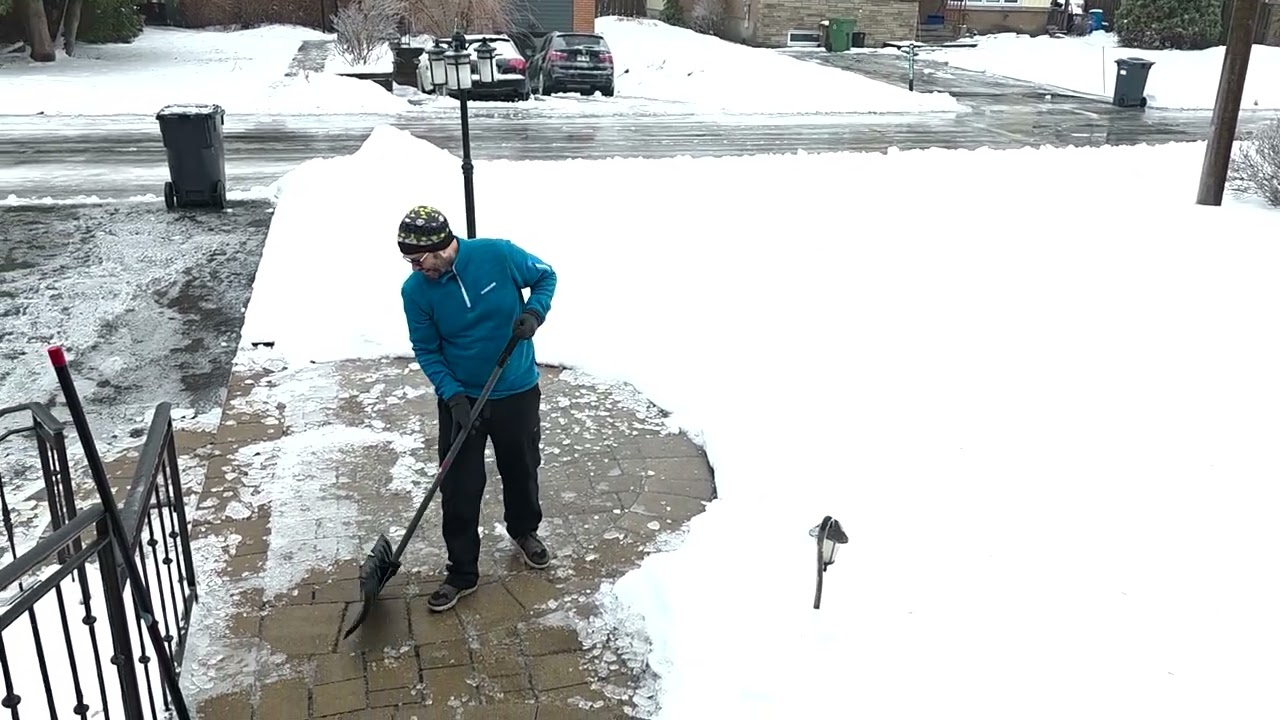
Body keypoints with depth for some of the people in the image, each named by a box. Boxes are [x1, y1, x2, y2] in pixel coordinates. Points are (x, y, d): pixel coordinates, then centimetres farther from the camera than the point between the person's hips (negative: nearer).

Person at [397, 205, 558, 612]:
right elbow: (426, 349, -5)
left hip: (518, 391, 0)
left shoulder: (499, 255, -19)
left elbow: (545, 276, -2)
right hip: (460, 399, 0)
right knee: (459, 488, 2)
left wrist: (534, 312, -20)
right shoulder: (415, 290, -15)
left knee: (522, 469, 19)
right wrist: (452, 394, -17)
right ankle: (462, 572, 18)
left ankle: (525, 531, 47)